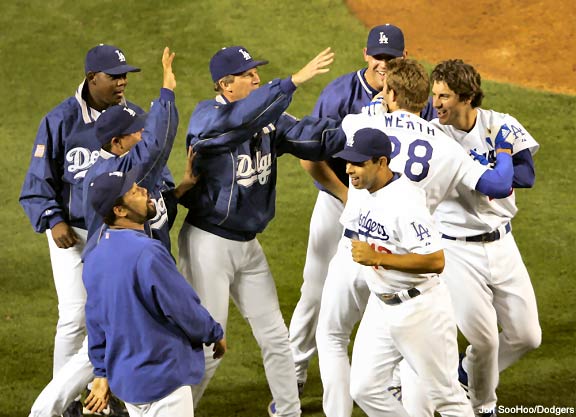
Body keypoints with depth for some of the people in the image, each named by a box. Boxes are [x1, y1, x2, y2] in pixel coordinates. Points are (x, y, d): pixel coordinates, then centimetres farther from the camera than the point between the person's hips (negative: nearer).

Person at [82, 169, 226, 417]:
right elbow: (185, 310, -16)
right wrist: (215, 335, 2)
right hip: (162, 382, -8)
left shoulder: (94, 259, 3)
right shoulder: (147, 253, -23)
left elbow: (95, 322, 10)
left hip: (123, 378, 8)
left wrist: (102, 374, 19)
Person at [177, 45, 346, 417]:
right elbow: (245, 117, -38)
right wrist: (295, 80, -45)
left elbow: (313, 138, -8)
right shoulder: (207, 118, -17)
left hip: (247, 245, 7)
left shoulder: (268, 120, 3)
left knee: (275, 337, 14)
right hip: (209, 244, -7)